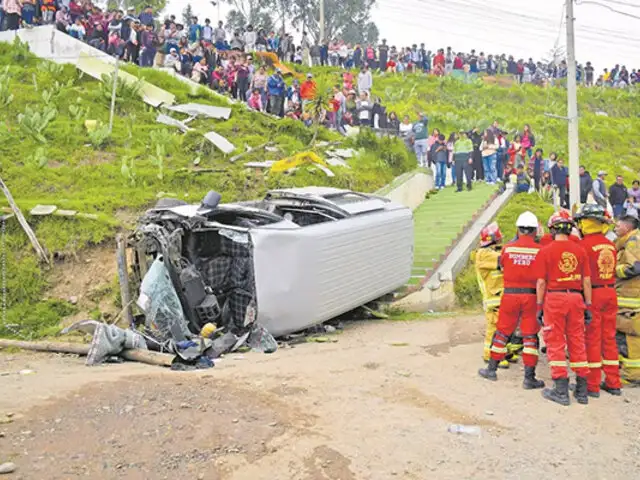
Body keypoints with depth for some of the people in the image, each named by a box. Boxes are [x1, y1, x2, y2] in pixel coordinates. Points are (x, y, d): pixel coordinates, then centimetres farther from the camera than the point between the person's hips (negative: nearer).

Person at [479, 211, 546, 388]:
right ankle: (529, 377, 6)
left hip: (510, 295, 1)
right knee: (530, 336, 5)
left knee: (502, 332, 14)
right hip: (531, 296, -1)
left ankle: (492, 369, 25)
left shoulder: (508, 248, -4)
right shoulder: (540, 250, -7)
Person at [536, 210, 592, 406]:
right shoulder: (580, 250, 4)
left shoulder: (546, 251, -5)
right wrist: (588, 306, 11)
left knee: (556, 344, 4)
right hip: (576, 298, 3)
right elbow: (587, 281, 4)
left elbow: (541, 282, -5)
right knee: (577, 343, 12)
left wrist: (539, 306, 2)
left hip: (554, 298, -3)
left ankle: (561, 391, 5)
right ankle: (582, 390, 19)